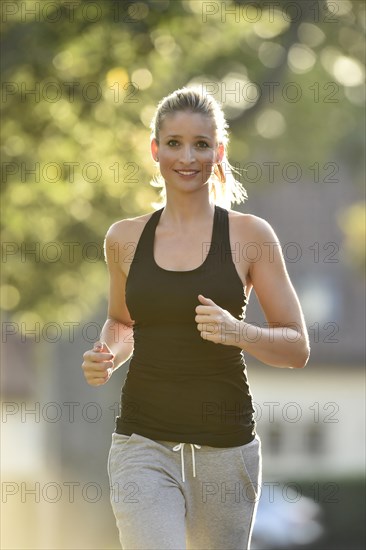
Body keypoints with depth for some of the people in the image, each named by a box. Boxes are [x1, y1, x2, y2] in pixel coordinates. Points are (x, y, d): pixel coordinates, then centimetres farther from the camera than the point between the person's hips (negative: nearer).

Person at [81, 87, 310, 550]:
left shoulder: (250, 236, -1)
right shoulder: (125, 239, 6)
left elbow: (297, 347, 1)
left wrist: (236, 331, -18)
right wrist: (106, 357, 2)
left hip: (226, 442, 0)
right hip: (144, 439, 1)